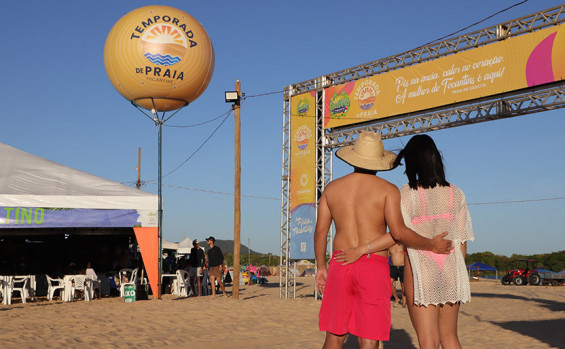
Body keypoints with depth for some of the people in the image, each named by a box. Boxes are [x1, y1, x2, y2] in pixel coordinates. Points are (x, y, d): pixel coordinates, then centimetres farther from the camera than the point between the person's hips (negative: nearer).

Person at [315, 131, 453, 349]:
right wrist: (432, 245, -3)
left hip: (340, 266, 3)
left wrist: (321, 267, 18)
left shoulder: (332, 188, 8)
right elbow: (398, 232, -15)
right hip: (374, 268, -3)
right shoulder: (388, 190, -4)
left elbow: (320, 231, 8)